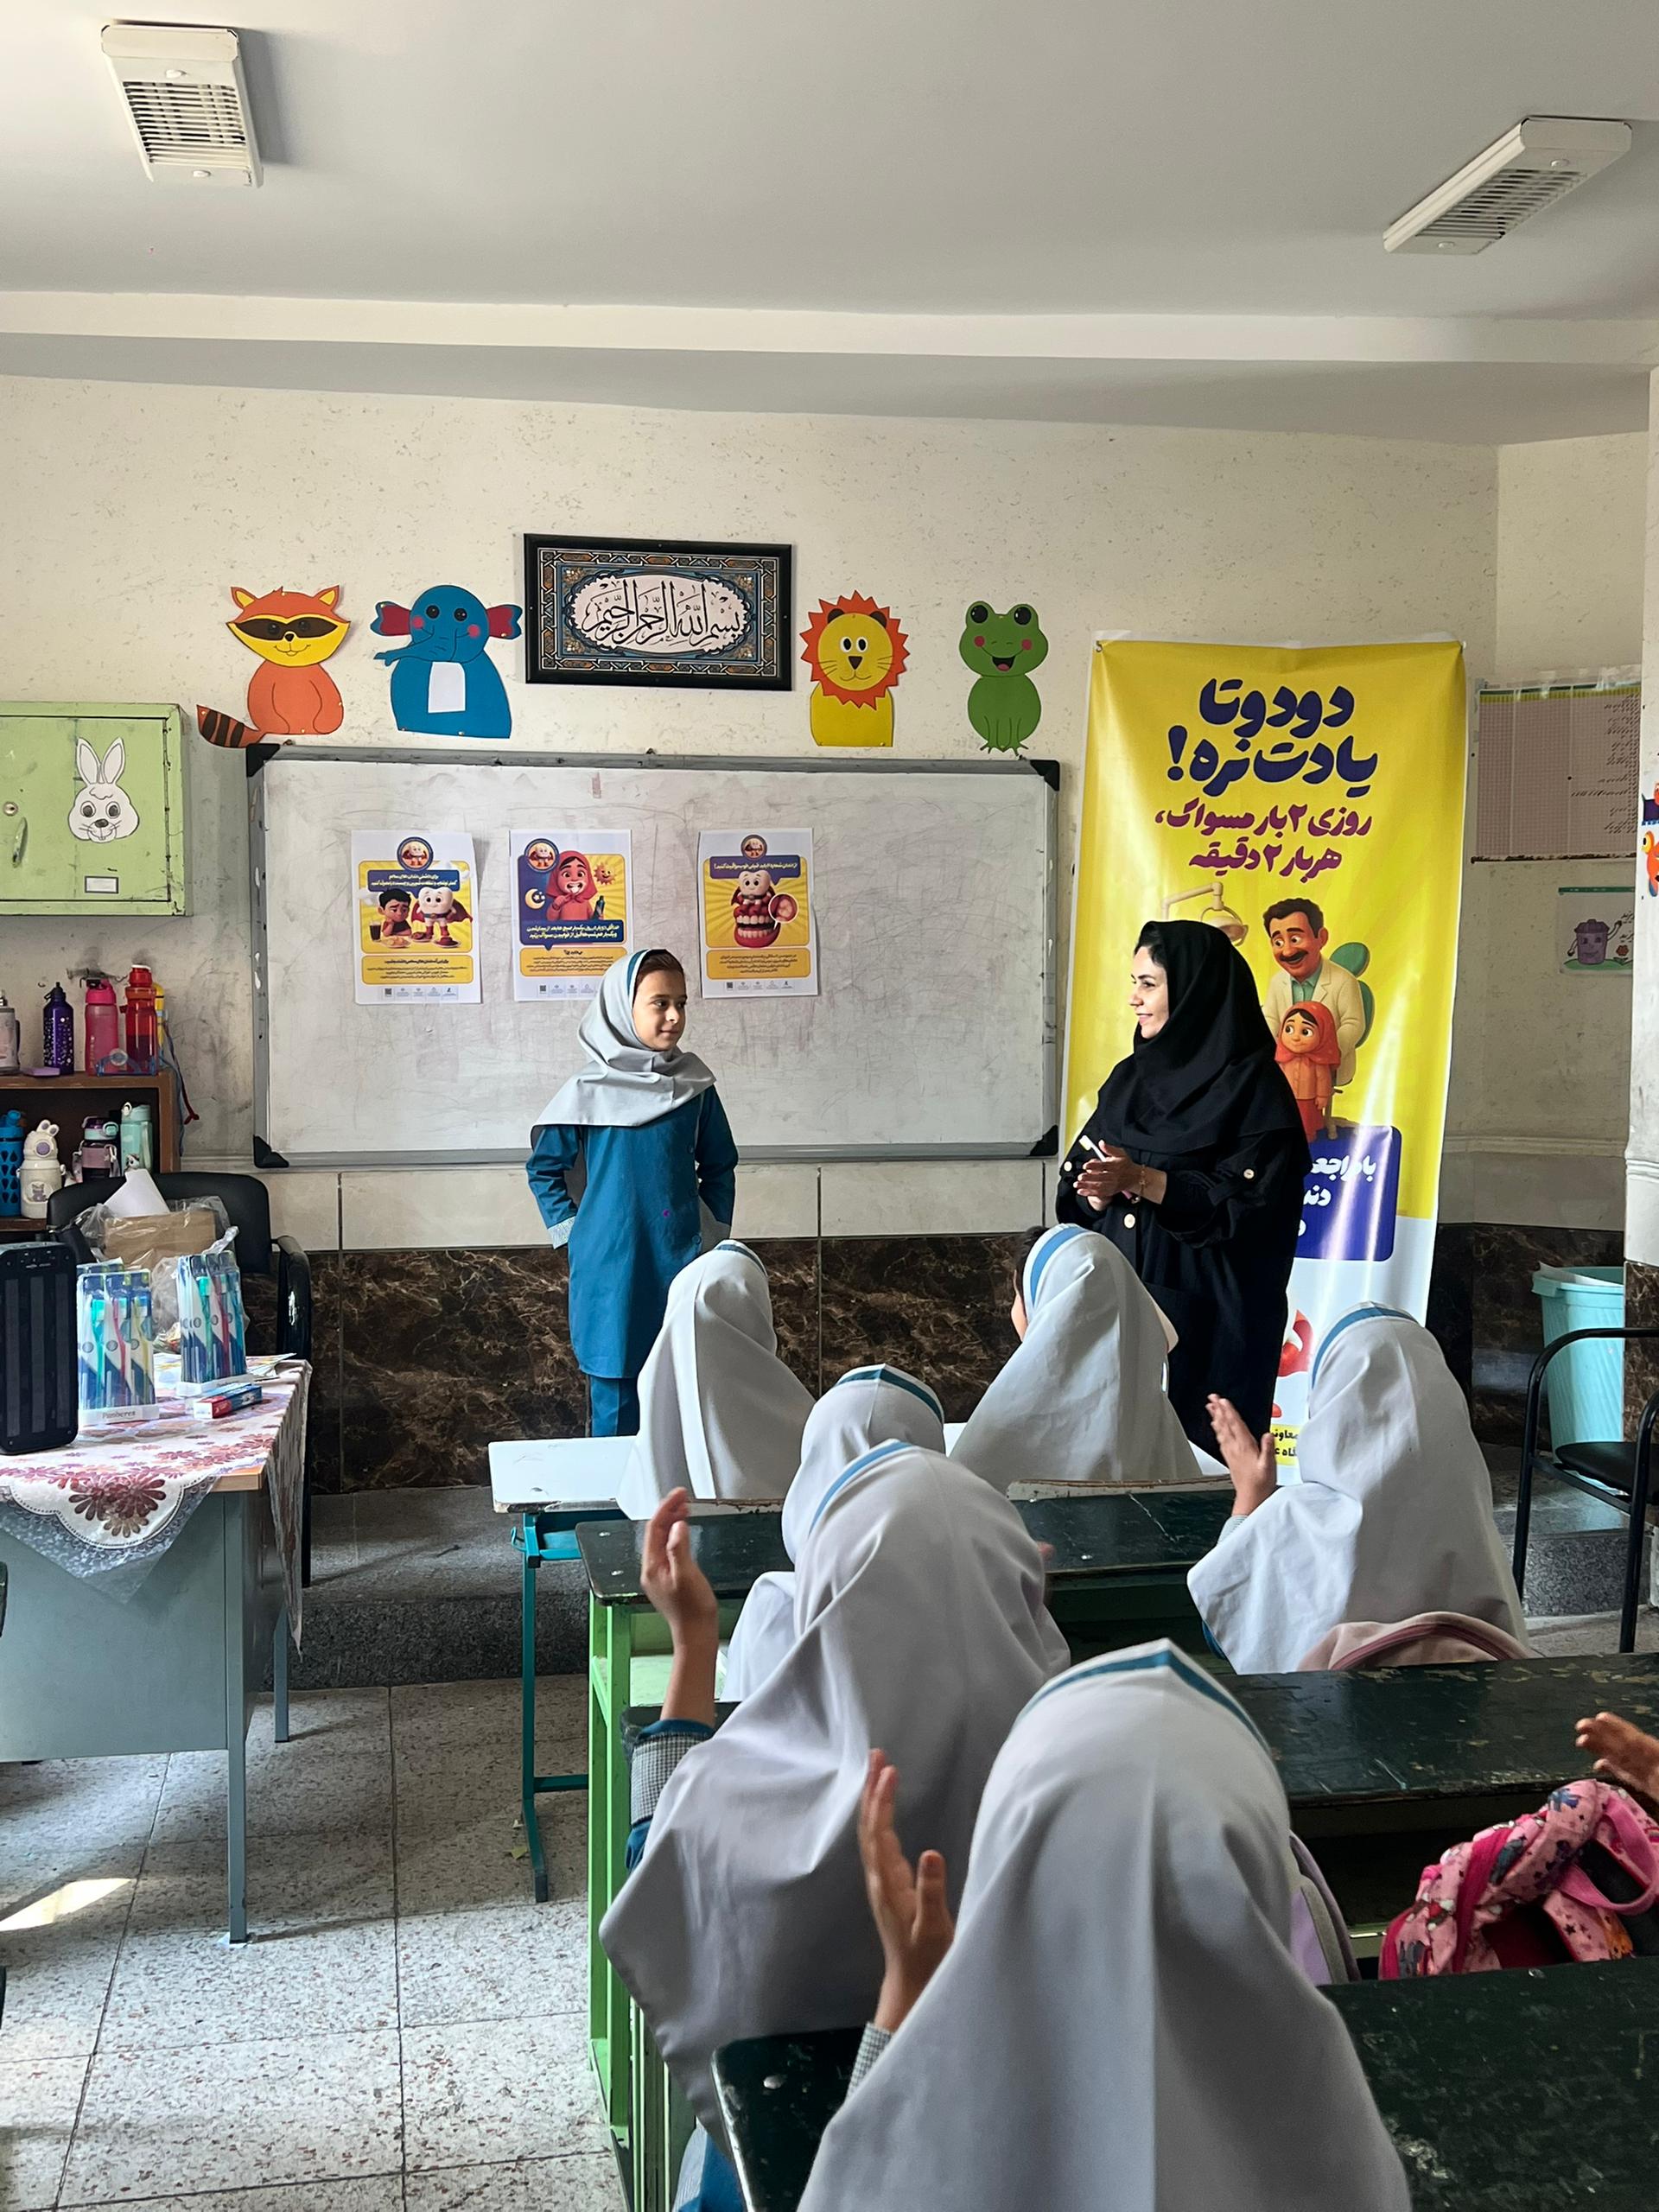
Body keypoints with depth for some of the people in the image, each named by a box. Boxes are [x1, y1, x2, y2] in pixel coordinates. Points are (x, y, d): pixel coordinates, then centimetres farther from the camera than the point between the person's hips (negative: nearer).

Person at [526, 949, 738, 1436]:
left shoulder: (695, 1089, 3)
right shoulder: (589, 1093, -2)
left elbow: (719, 1167, 15)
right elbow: (544, 1167, 8)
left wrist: (711, 1233, 7)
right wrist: (573, 1232, 1)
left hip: (680, 1266, 2)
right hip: (609, 1269, -2)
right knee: (613, 1401, 3)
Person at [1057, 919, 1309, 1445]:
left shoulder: (1253, 1084, -7)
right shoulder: (1129, 1076, 12)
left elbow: (1248, 1199, -15)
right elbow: (1077, 1193, 10)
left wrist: (1141, 1180, -21)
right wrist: (1101, 1189, -12)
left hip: (1205, 1310, -5)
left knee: (1198, 1445, -2)